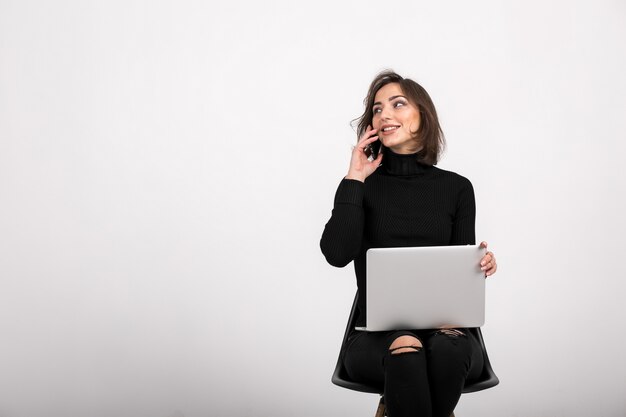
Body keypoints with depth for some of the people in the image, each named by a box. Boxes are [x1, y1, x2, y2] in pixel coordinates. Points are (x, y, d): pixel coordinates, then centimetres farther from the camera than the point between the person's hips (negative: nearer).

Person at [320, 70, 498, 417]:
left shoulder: (457, 188, 9)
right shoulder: (361, 185, 6)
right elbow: (337, 254, -11)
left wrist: (480, 266, -14)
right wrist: (354, 179, -7)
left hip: (444, 328, 1)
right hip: (376, 334, -1)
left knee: (447, 348, -35)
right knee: (405, 353, -36)